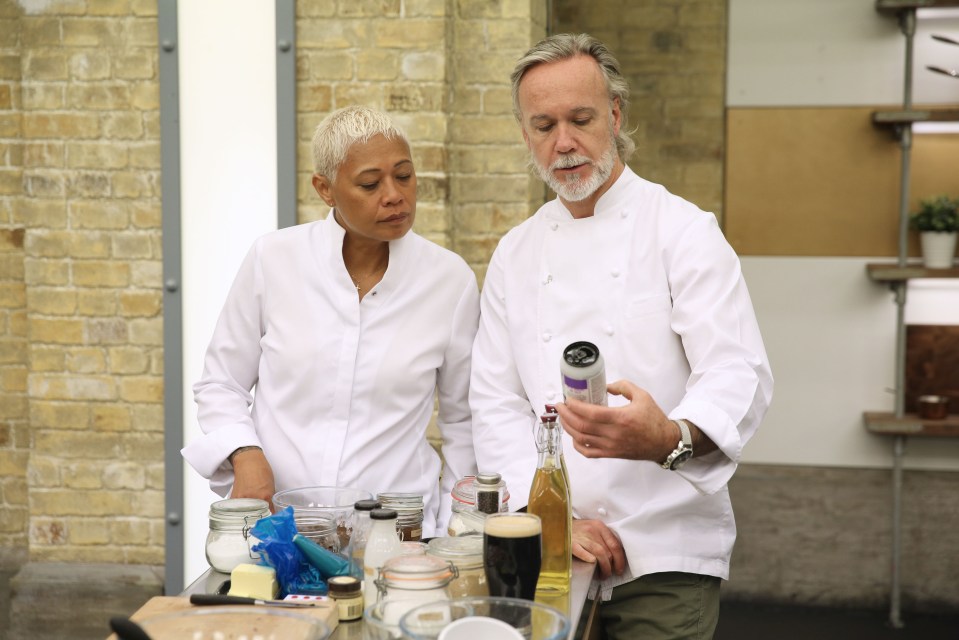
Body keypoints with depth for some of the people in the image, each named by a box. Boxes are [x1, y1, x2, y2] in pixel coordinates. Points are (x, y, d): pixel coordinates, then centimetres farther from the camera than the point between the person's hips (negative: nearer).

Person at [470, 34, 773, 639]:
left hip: (666, 554, -3)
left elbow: (738, 374, -16)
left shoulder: (683, 231, -5)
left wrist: (671, 438, -37)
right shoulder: (516, 254, 8)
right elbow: (497, 406, 5)